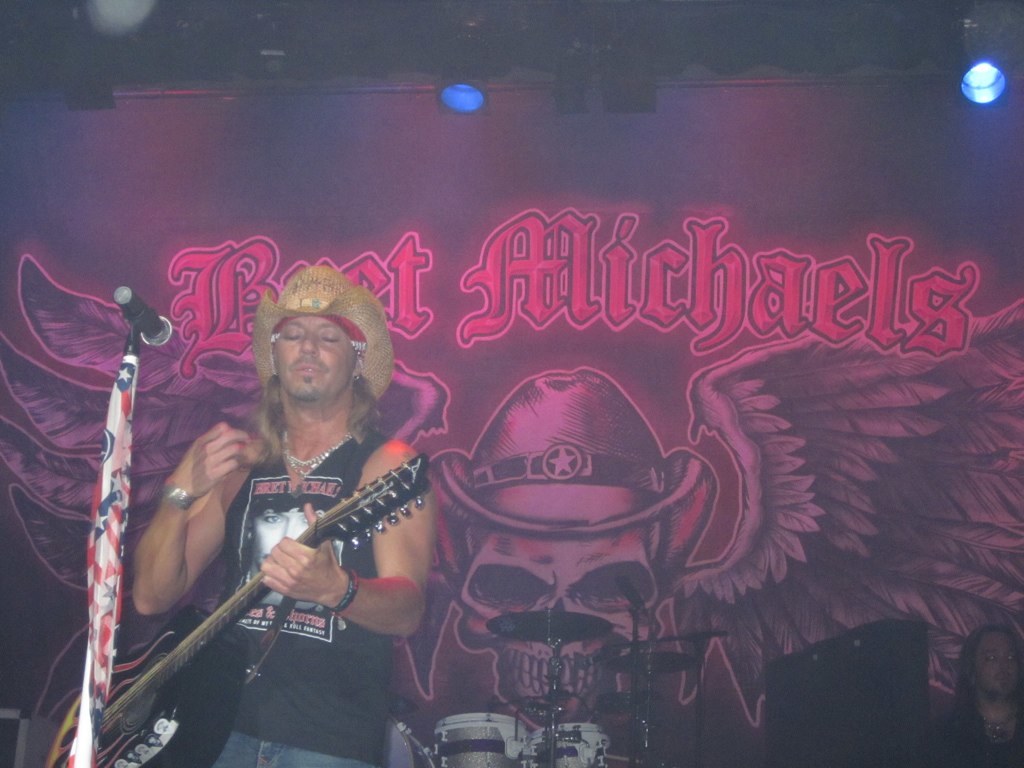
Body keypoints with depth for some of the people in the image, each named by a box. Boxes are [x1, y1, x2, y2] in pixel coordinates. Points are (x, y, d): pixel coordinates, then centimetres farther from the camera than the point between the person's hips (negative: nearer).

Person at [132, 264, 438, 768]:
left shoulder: (385, 463, -2)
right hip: (223, 727, 4)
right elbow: (152, 597, 4)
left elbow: (407, 612, -14)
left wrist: (334, 590, -33)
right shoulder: (239, 462, 10)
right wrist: (180, 494, -11)